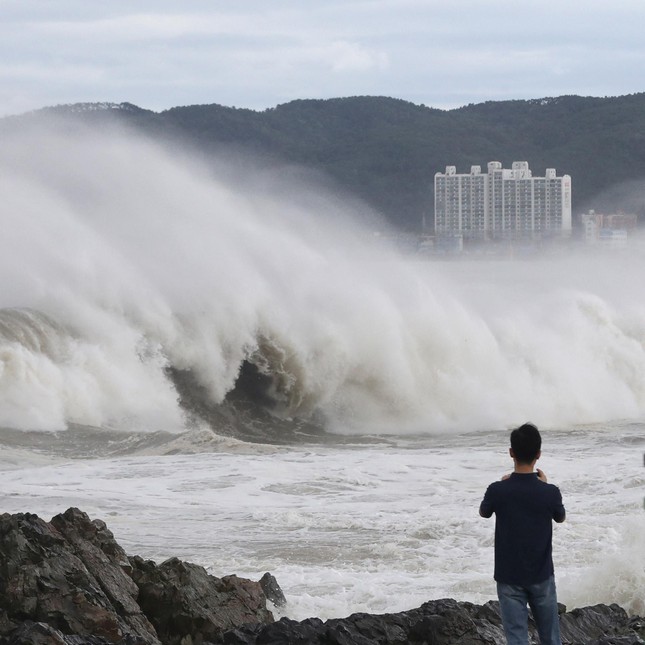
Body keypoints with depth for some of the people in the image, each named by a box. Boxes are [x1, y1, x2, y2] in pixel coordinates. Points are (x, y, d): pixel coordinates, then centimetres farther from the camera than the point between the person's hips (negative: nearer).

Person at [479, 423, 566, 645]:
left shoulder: (497, 490, -14)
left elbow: (483, 513, 9)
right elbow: (560, 518, 10)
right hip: (541, 576, 1)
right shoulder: (550, 492, -13)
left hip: (509, 578, -1)